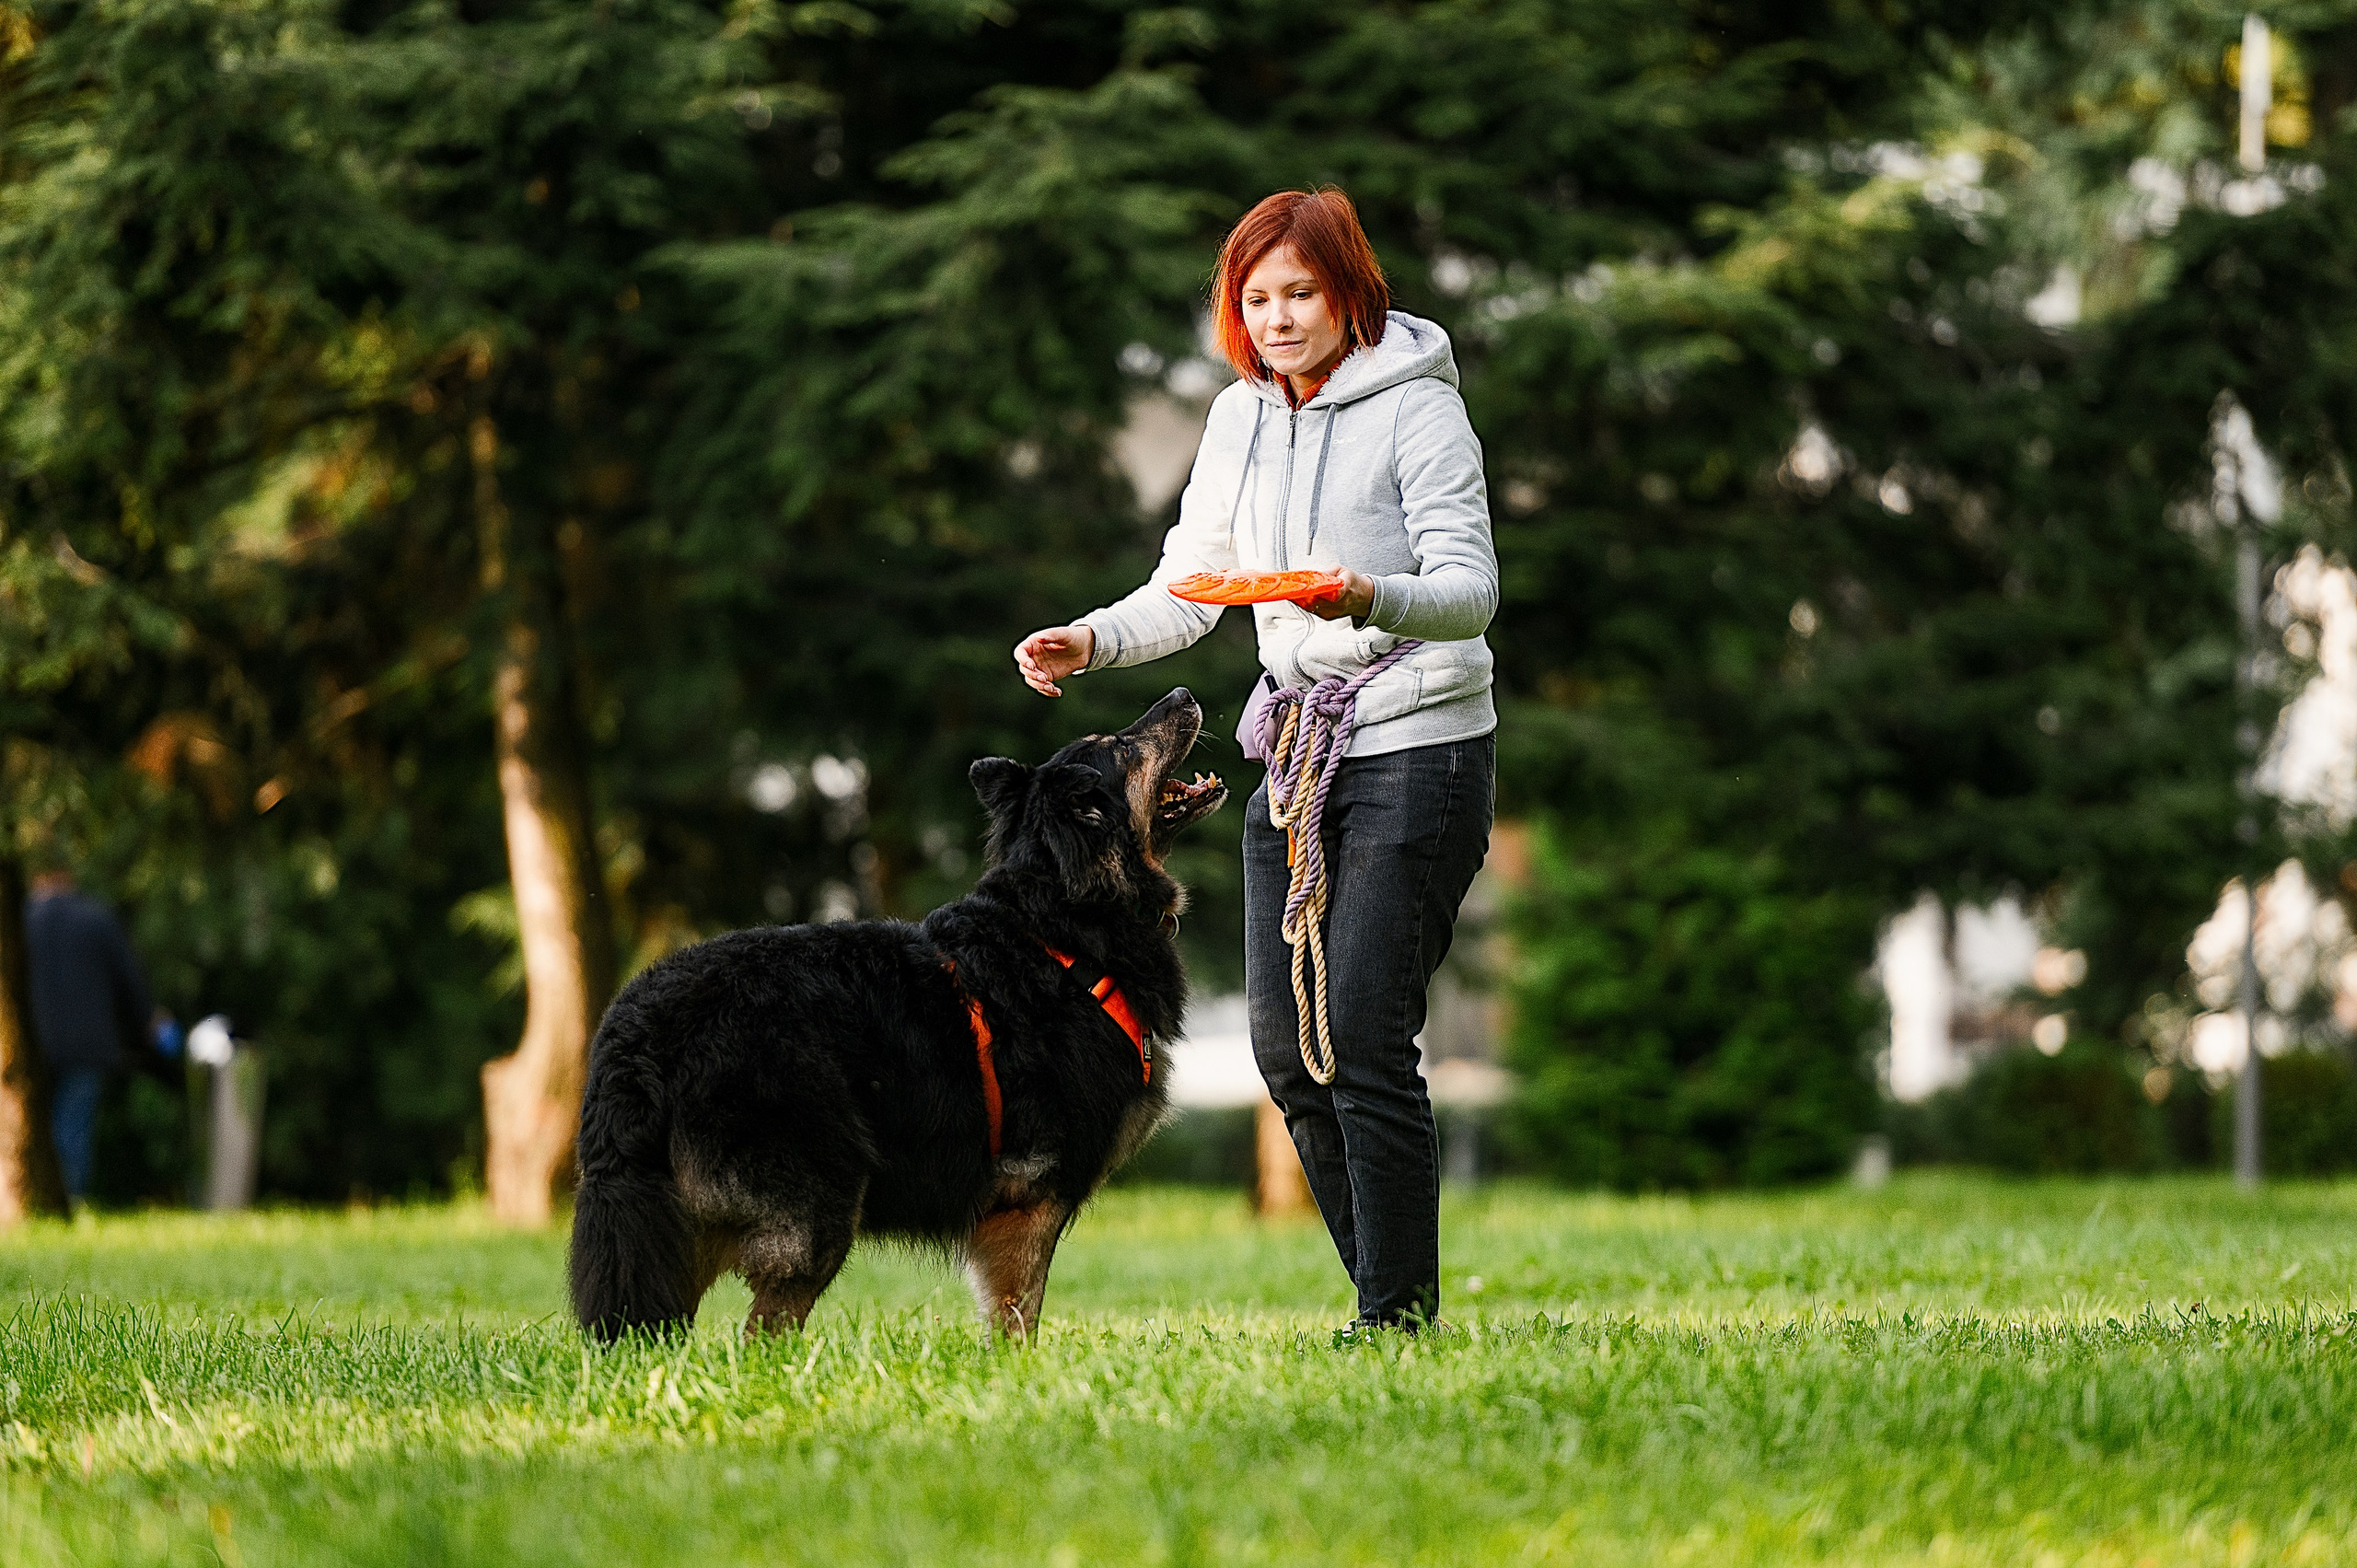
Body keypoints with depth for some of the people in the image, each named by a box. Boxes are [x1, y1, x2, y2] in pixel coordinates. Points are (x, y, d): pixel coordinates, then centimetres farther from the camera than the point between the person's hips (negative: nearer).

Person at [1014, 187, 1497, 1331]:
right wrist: (1089, 642, -5)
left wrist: (1373, 601, -36)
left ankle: (1399, 1316, -6)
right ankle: (1386, 1293, 14)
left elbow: (1470, 589, -15)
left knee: (1365, 1041, -13)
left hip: (1416, 749, -7)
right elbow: (1186, 590, 13)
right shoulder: (1240, 418, 11)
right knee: (1287, 1047, 3)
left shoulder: (1417, 409, -8)